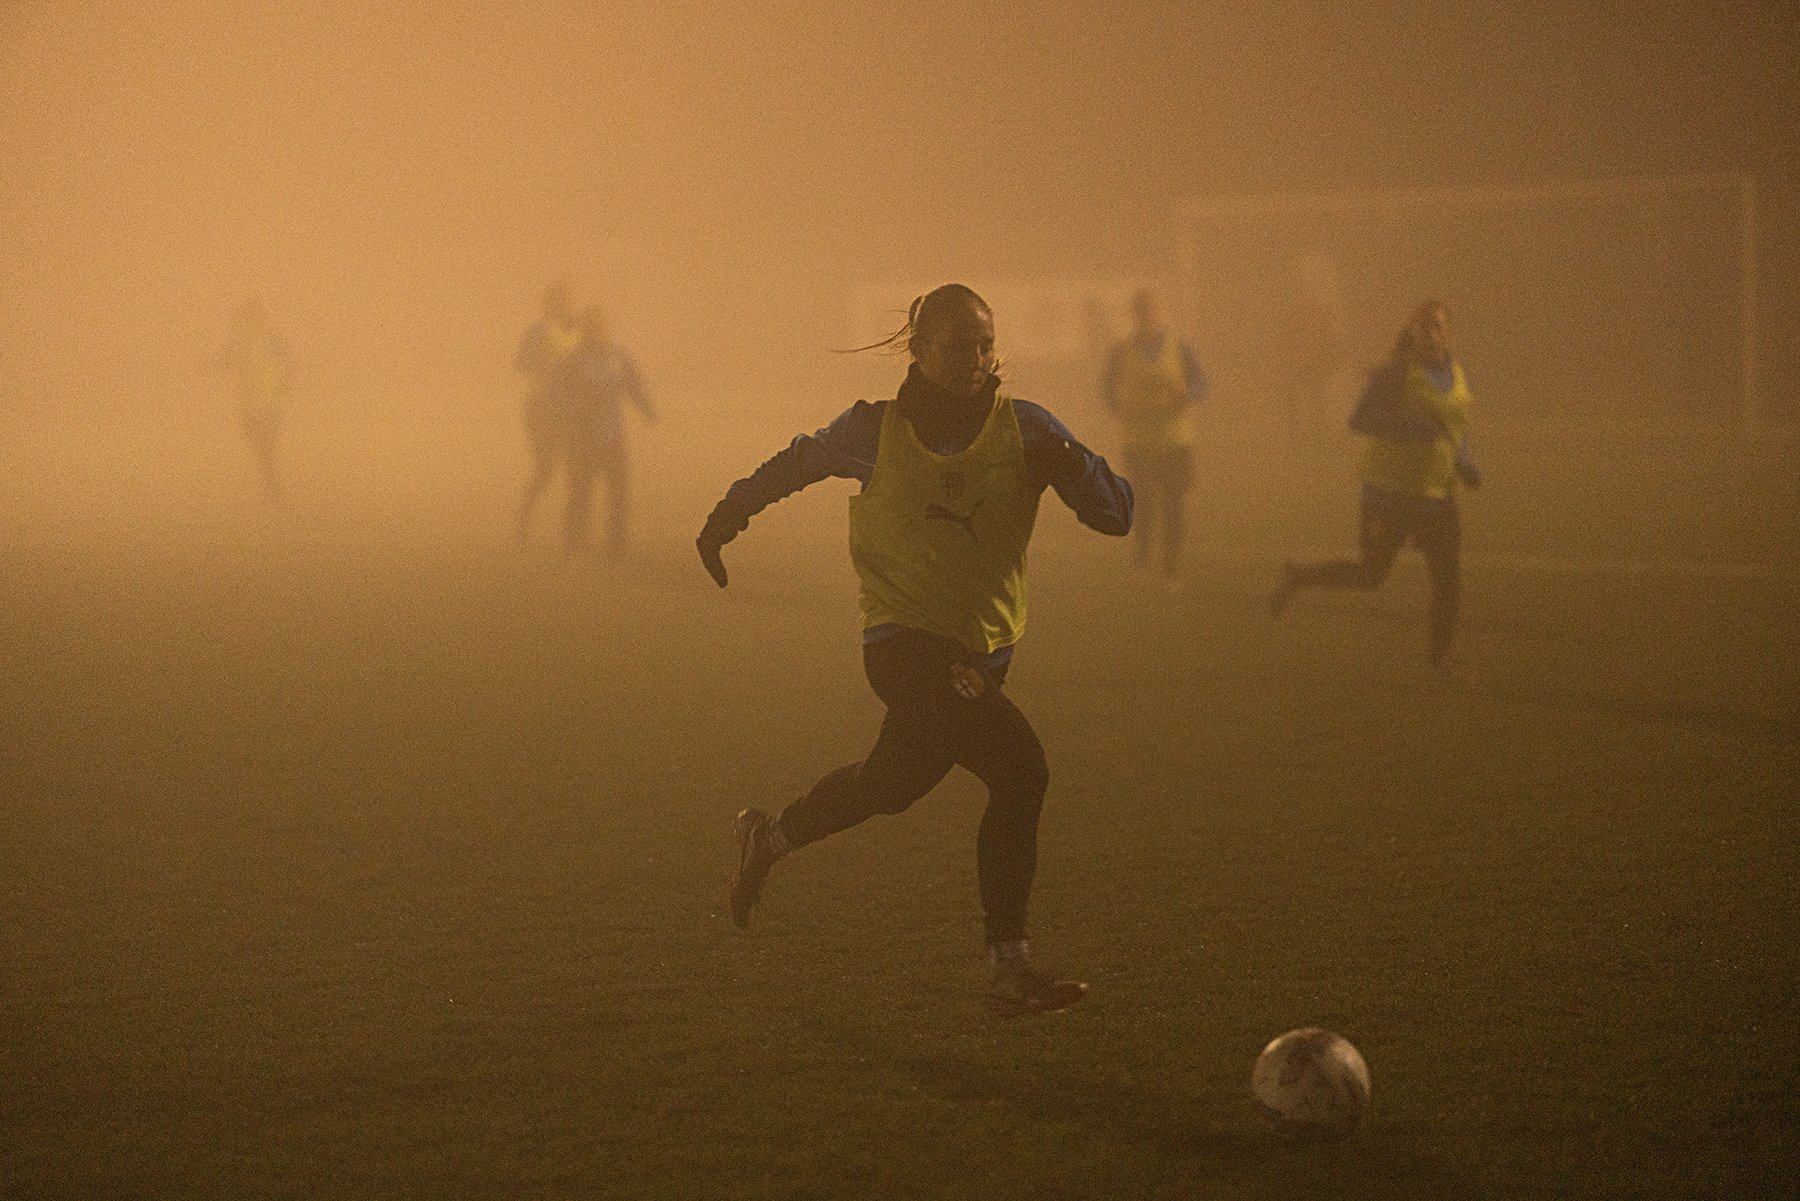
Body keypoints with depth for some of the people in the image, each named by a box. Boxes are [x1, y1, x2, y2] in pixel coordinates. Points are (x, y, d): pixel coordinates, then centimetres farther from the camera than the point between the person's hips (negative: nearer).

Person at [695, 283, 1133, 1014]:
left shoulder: (1023, 429, -4)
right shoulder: (877, 431, -8)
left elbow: (1116, 516, -8)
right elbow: (800, 461, 12)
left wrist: (1074, 467, -27)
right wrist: (728, 514, 17)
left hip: (982, 652, 5)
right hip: (905, 644, -5)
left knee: (895, 780, 22)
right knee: (1019, 769, -21)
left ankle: (769, 840, 49)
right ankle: (1010, 969, -16)